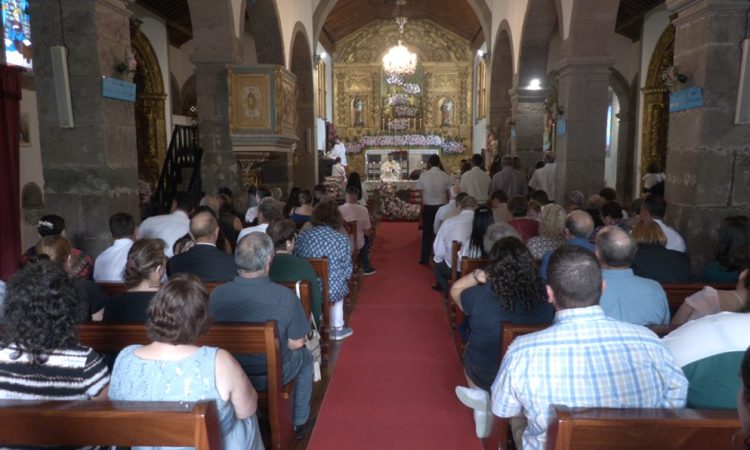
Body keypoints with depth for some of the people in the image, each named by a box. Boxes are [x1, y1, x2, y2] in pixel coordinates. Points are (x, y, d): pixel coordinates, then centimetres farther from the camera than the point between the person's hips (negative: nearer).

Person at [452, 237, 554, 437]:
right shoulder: (544, 293, -17)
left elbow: (455, 290, 1)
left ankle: (482, 400, 22)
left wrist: (476, 275, -7)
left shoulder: (480, 295, -21)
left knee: (470, 347, 30)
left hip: (485, 374, -2)